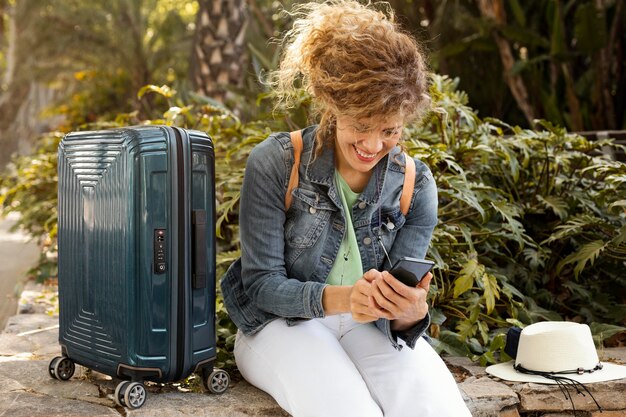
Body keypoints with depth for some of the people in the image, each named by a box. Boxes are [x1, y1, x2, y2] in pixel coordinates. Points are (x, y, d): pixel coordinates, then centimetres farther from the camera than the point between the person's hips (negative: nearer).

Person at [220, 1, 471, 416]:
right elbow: (261, 284, -13)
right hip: (282, 322, -2)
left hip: (369, 326, 3)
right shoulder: (274, 163, -14)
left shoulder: (416, 185, -5)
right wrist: (340, 298, -32)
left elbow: (397, 313, -6)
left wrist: (412, 313, -33)